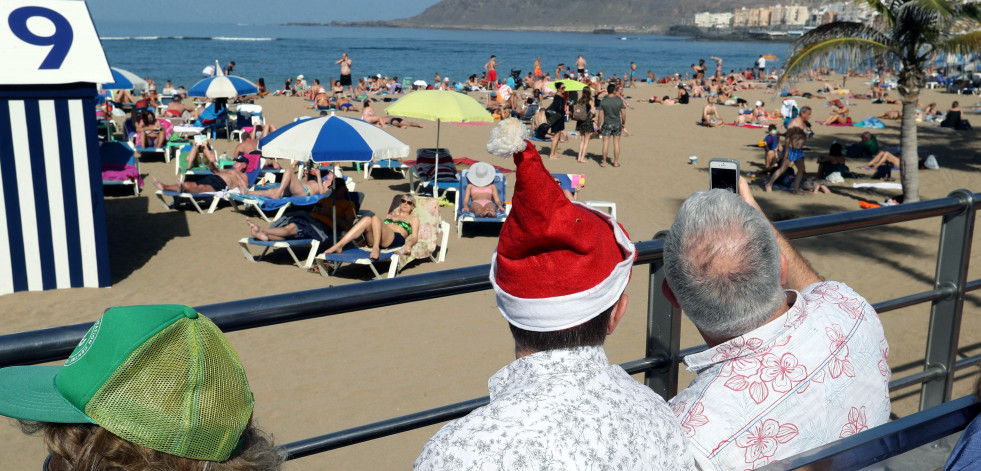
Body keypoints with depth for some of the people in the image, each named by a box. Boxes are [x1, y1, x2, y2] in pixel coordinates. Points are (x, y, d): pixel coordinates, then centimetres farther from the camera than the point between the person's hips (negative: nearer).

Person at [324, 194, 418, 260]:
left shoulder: (413, 218, 26)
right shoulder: (390, 215, 40)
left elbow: (414, 237, 11)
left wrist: (408, 244, -12)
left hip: (396, 239, -4)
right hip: (374, 240, 4)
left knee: (375, 218, -29)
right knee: (367, 219, -29)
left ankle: (376, 248, -43)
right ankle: (339, 245, -41)